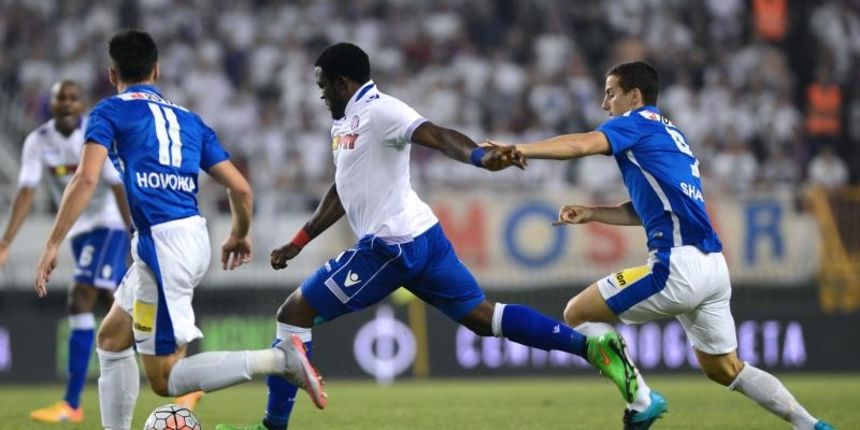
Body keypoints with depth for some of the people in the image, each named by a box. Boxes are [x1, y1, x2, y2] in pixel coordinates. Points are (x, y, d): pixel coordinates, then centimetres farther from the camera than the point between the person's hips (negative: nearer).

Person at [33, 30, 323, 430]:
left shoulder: (110, 111, 3)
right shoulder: (188, 119, 18)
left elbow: (86, 178, -13)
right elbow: (240, 189, 13)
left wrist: (53, 245, -11)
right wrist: (240, 236, 33)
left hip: (162, 243, -7)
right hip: (192, 236, 7)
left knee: (164, 378, -4)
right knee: (111, 339, 23)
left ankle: (280, 358, -18)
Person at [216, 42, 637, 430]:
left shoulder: (378, 110, -11)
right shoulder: (345, 123, 19)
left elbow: (438, 137, -26)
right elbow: (342, 193, 31)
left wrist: (480, 157, -45)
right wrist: (297, 243, 34)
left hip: (391, 247, -10)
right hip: (421, 238, 10)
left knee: (294, 314, -2)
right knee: (481, 317, 7)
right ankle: (592, 346, -4)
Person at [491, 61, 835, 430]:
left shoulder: (639, 123, -1)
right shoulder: (670, 136, 25)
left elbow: (581, 145, -19)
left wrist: (518, 150, -23)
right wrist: (590, 213, 16)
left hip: (679, 266, -9)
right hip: (713, 266, 9)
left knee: (578, 313, 2)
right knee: (724, 369, 22)